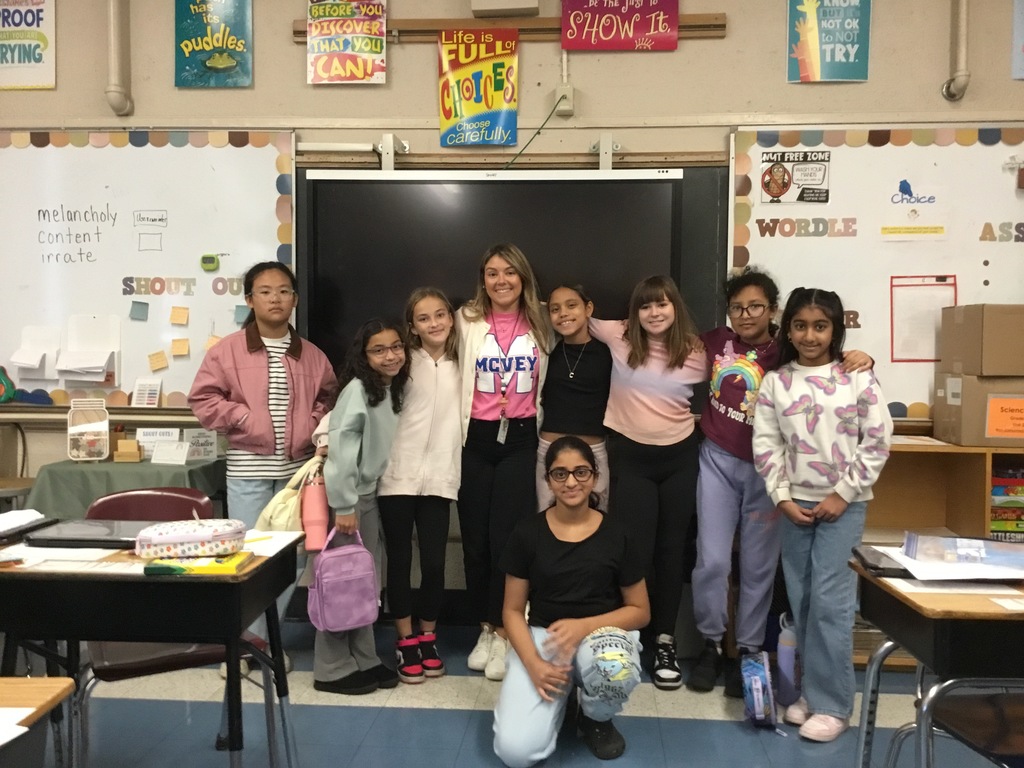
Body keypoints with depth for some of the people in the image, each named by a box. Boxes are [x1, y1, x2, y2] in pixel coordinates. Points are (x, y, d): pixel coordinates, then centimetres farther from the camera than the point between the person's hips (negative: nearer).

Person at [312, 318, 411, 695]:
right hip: (350, 497, -8)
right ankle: (332, 669, 11)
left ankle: (364, 660, 24)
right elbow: (340, 447, -21)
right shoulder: (358, 389, -16)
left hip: (373, 494, 8)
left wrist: (362, 501, 7)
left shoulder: (394, 389, 7)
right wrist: (344, 505, -21)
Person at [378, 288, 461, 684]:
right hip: (397, 476, -2)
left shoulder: (461, 366, 10)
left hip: (438, 477, 2)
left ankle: (428, 638, 25)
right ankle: (406, 641, 21)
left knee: (434, 562, 4)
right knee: (400, 561, 5)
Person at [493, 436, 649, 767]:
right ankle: (563, 692, 14)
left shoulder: (616, 534, -5)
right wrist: (533, 663, -17)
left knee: (613, 670, -39)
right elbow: (513, 610, 1)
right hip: (542, 635, 1)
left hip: (603, 631, 0)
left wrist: (584, 626, -17)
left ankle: (596, 718, 0)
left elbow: (640, 611, 1)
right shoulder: (528, 533, -4)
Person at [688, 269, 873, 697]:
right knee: (712, 561, 2)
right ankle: (710, 645, 22)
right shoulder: (714, 342, -1)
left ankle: (748, 651, 25)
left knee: (758, 566, 8)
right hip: (718, 461, 1)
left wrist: (860, 361, -32)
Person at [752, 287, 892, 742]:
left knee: (830, 599, -5)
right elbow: (766, 445, 1)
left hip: (843, 503, -3)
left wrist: (843, 494, -8)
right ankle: (812, 691, 22)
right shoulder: (775, 382, 2)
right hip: (794, 503, 3)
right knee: (801, 600, 8)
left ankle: (832, 704, 7)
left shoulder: (857, 379, -4)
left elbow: (878, 442, -4)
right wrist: (782, 497, -7)